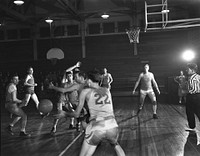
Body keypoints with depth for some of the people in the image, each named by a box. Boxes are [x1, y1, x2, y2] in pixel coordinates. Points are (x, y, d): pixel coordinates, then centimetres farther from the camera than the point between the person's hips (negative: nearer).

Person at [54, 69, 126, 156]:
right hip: (113, 127, 4)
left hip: (96, 129, -3)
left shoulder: (85, 91, 11)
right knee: (115, 144, 35)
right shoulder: (107, 90, 20)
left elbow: (76, 114, 15)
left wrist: (64, 114, 35)